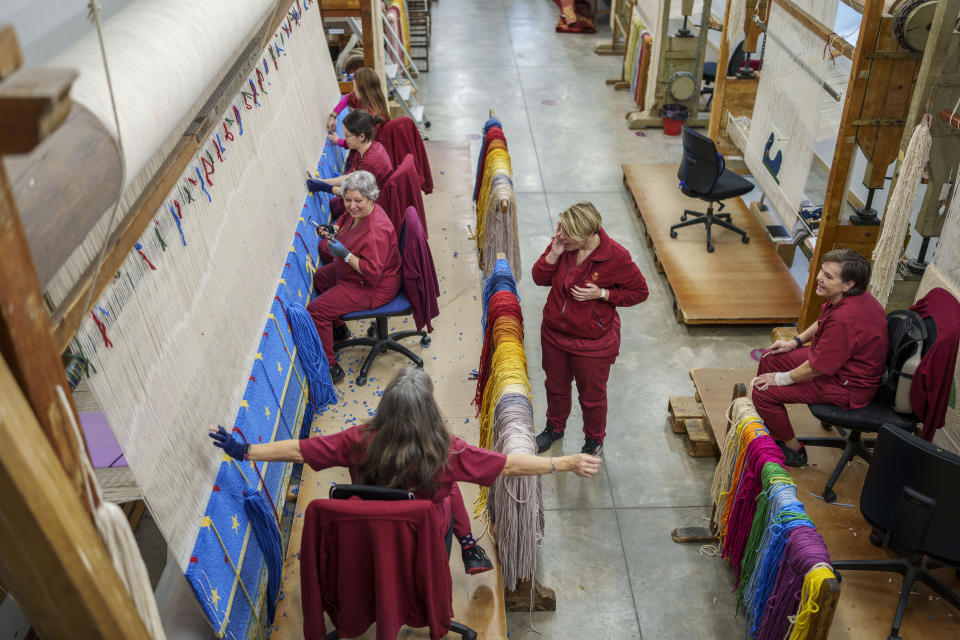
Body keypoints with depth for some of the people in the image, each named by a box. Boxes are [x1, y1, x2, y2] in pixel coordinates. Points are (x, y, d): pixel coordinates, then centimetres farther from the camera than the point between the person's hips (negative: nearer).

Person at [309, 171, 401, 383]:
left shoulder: (376, 230, -34)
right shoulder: (358, 212, -6)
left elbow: (373, 274, -34)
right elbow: (345, 221, 20)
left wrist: (346, 254, -36)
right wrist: (333, 230, -2)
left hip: (375, 287, -11)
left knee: (316, 310, -13)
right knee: (319, 277, 30)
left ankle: (329, 367, -3)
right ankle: (338, 328, 44)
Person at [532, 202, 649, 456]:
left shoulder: (616, 258, -24)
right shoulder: (561, 244, -12)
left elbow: (639, 292, -11)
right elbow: (540, 278, -2)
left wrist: (602, 294, -25)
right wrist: (553, 255, -22)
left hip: (592, 343, -4)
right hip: (554, 333, 5)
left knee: (591, 396, 16)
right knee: (556, 386, 25)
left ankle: (594, 440, 45)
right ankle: (555, 428, 53)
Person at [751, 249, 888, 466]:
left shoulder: (845, 319, -36)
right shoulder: (848, 297, -6)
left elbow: (817, 369, -27)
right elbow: (822, 323, 18)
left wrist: (781, 378, -14)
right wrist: (795, 342, 12)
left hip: (846, 386, -10)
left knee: (764, 391, -12)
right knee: (770, 359, 15)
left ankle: (793, 451, 10)